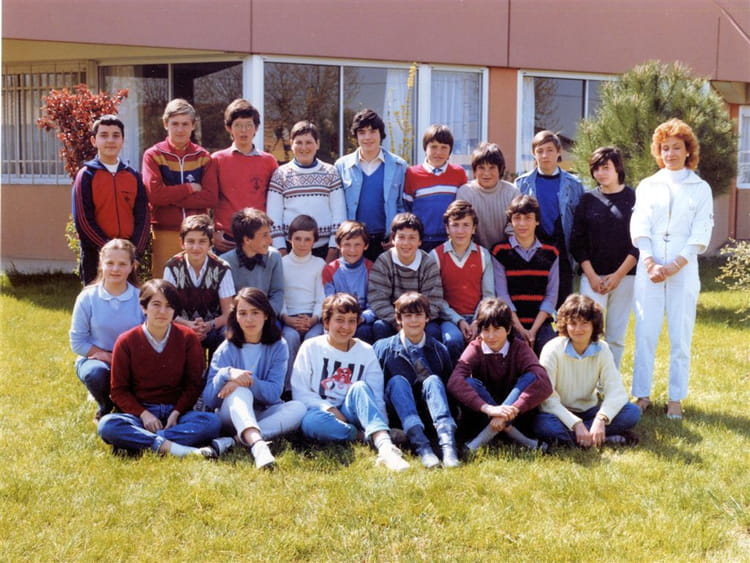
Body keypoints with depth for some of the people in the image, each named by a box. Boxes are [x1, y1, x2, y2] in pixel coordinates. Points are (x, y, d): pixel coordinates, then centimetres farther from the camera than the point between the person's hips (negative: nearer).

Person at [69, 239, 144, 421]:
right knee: (96, 373, -36)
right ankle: (104, 406, 3)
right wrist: (108, 356, -14)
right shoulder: (87, 298, -7)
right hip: (95, 359, 0)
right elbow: (77, 342, -4)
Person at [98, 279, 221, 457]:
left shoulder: (188, 338, 2)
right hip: (140, 413, -1)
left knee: (212, 422, -31)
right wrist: (143, 414, -14)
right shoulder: (126, 342, 0)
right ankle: (173, 448, -37)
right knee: (107, 425, -32)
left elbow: (194, 384, 3)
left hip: (176, 412, 1)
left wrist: (176, 413, -13)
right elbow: (119, 390, 2)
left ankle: (136, 441, -32)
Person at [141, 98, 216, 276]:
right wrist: (190, 188, -3)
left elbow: (211, 198, -3)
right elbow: (154, 194, -11)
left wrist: (171, 197, -9)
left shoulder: (203, 157, 9)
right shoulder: (153, 155, 3)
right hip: (165, 234, -2)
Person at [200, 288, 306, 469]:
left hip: (265, 416, 1)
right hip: (231, 417, -1)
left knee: (298, 408, -28)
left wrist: (247, 380, -27)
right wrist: (227, 373, -28)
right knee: (239, 390, -33)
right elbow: (208, 400, -9)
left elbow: (274, 393, -10)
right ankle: (257, 444, -61)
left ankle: (236, 440, -38)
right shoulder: (227, 350, -1)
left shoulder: (278, 347, 0)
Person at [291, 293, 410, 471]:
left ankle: (385, 446, -50)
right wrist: (330, 410, -17)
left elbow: (376, 398, 2)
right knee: (311, 422, -37)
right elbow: (300, 392, -3)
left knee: (359, 388, -31)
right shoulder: (311, 347, 3)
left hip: (351, 415, 1)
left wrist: (383, 427, -16)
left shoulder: (366, 351, 7)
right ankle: (372, 437, -27)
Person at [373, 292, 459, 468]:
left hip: (429, 414, 1)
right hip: (397, 413, -1)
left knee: (433, 380, -24)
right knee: (397, 381, -27)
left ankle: (447, 442, -46)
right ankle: (420, 443, -50)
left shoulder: (440, 350, 11)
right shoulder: (382, 348, 5)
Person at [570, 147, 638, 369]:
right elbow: (577, 242, 5)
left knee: (616, 337, 4)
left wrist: (618, 275, -8)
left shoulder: (635, 198, 3)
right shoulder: (588, 199, 8)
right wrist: (592, 276, -5)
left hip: (624, 276, 0)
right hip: (592, 276, 1)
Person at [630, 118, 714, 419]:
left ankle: (675, 400, 7)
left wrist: (674, 267, -12)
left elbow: (701, 234, 0)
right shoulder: (647, 186, 11)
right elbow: (639, 228, 2)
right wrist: (650, 263, -13)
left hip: (683, 271, -1)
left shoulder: (700, 188, 7)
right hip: (649, 271, 1)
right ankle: (642, 395, 8)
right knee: (645, 335, 0)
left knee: (680, 337, 1)